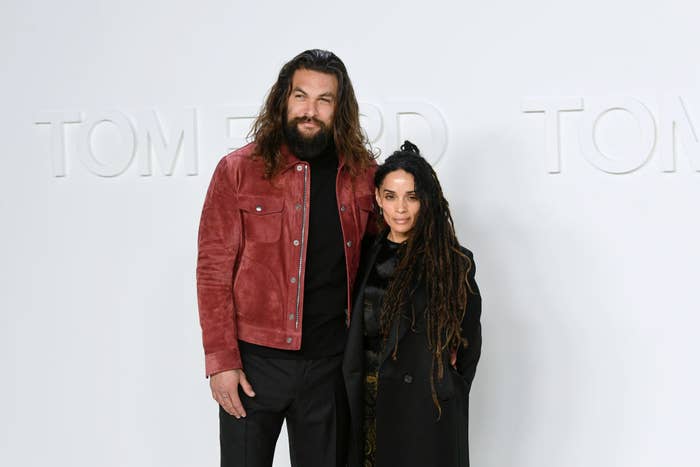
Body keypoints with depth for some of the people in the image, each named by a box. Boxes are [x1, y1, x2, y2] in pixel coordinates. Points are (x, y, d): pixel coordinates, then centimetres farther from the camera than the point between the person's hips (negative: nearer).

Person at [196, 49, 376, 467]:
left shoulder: (363, 176, 4)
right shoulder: (238, 171, -3)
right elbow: (213, 271, -5)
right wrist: (221, 361, -10)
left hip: (331, 364, 3)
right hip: (254, 361, -2)